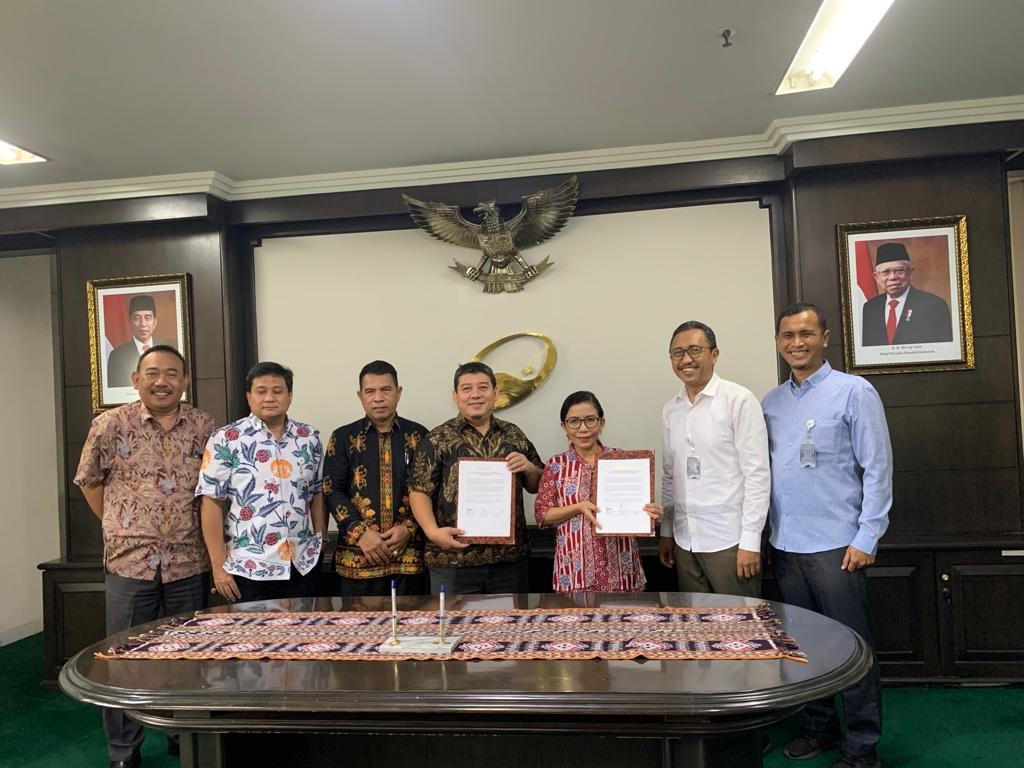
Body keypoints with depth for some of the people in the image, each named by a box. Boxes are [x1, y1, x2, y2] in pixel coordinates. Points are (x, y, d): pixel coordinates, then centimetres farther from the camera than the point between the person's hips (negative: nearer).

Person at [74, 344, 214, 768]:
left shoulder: (204, 426, 0)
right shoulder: (110, 424, -5)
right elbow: (89, 481, 7)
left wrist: (202, 534, 6)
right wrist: (120, 526, 7)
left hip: (190, 562, 2)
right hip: (129, 560, -1)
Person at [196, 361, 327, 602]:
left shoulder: (309, 438, 5)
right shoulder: (225, 440, -6)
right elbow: (212, 503, -6)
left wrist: (320, 546, 8)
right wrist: (219, 566, -8)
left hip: (303, 564, 3)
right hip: (249, 567, -3)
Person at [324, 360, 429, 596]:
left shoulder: (419, 436, 6)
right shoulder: (343, 437, 6)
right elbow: (332, 491, 0)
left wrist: (409, 528, -9)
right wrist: (360, 533, -11)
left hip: (410, 556, 1)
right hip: (358, 558, 0)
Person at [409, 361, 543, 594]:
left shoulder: (514, 435, 10)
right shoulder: (438, 439, 0)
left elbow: (537, 486, 17)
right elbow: (420, 492, -3)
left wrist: (529, 468, -4)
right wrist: (433, 531, -18)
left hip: (511, 558, 3)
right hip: (453, 560, -3)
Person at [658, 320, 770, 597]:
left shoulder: (739, 400, -8)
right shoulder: (670, 410, 9)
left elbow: (757, 474, -10)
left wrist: (751, 541, -13)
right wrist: (666, 532, 15)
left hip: (729, 541, -5)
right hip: (684, 542, 5)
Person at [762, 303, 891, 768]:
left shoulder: (854, 392, -6)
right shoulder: (771, 402, 9)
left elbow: (877, 469, -9)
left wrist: (866, 539, -12)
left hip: (835, 545, -5)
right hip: (785, 545, 5)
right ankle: (820, 726, 32)